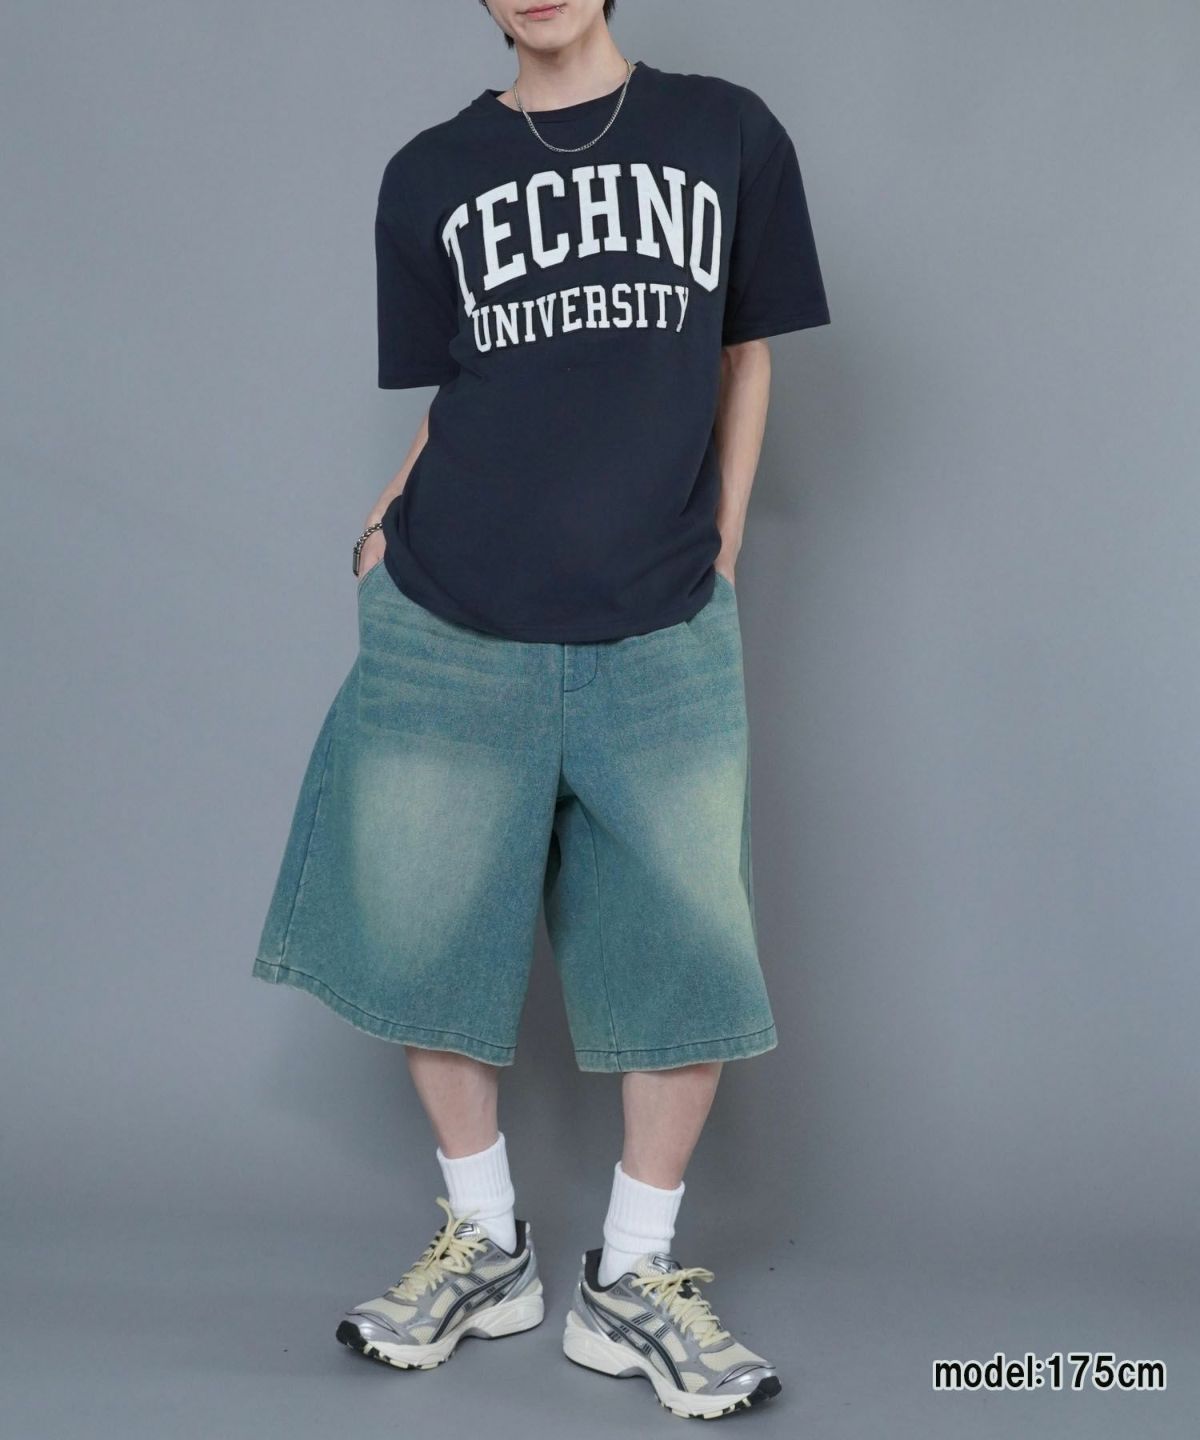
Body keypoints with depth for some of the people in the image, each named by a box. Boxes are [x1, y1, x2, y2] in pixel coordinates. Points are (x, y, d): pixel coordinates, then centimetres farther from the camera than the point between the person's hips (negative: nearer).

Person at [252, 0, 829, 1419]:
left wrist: (717, 556, 8)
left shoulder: (727, 133, 6)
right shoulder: (430, 176, 8)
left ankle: (634, 1278, 19)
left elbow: (744, 357, 12)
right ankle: (485, 1246, 26)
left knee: (686, 957, 0)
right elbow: (449, 401, 13)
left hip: (661, 642, -1)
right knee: (424, 937, 5)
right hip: (449, 635, 1)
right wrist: (391, 536, 1)